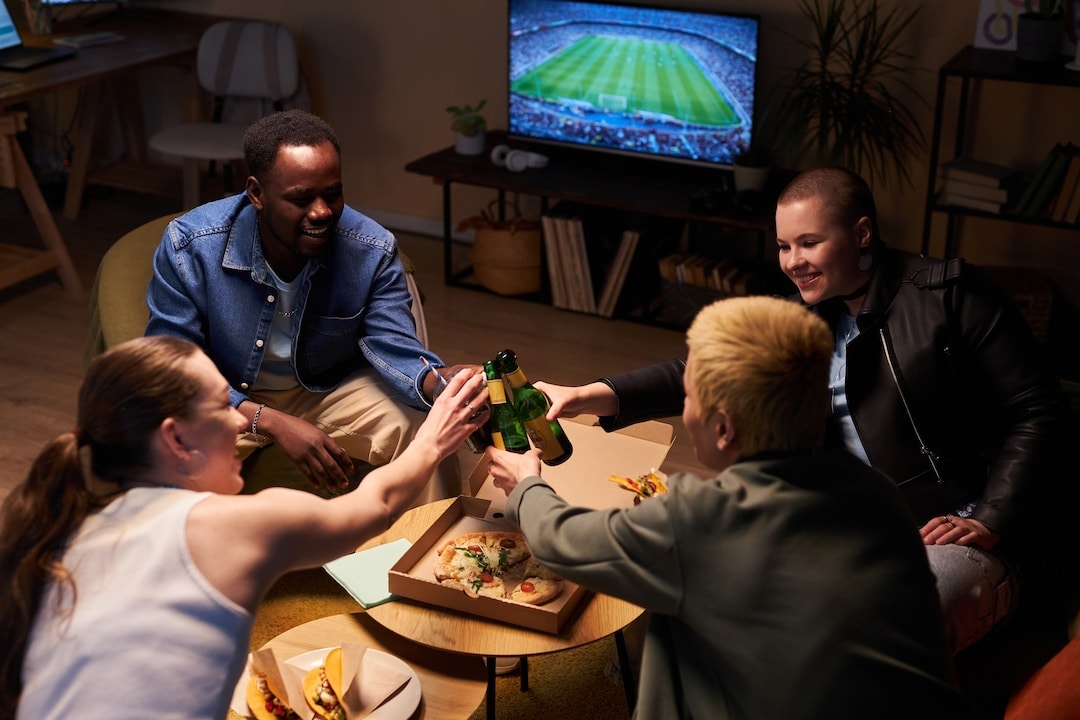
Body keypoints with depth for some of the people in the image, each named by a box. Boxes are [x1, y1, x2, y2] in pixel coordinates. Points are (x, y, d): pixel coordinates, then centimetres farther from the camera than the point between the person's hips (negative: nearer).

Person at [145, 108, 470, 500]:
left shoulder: (373, 251, -16)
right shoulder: (189, 247, -23)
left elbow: (393, 345, -20)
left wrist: (441, 382, -47)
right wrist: (271, 423, -35)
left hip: (332, 390, 2)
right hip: (226, 402, -1)